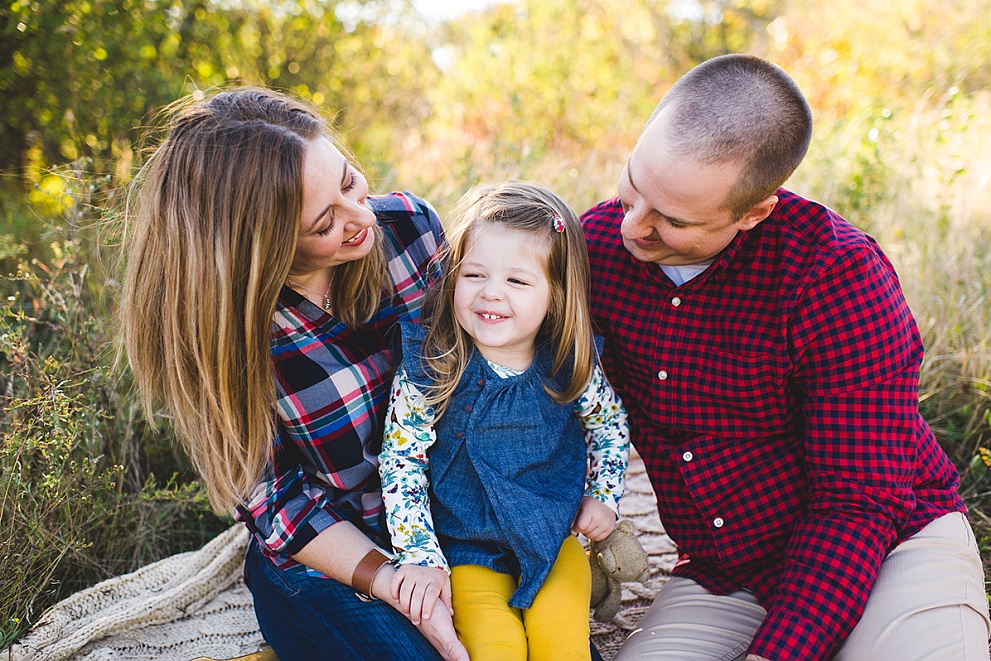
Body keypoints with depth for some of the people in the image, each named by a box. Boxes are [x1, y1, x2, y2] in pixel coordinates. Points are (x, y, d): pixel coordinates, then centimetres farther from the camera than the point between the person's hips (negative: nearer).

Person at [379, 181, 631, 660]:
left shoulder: (571, 365, -10)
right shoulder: (427, 368, -16)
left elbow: (610, 424, 11)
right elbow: (400, 463, -12)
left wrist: (603, 495, 5)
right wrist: (421, 558, -15)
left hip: (553, 538, 2)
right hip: (465, 546, -1)